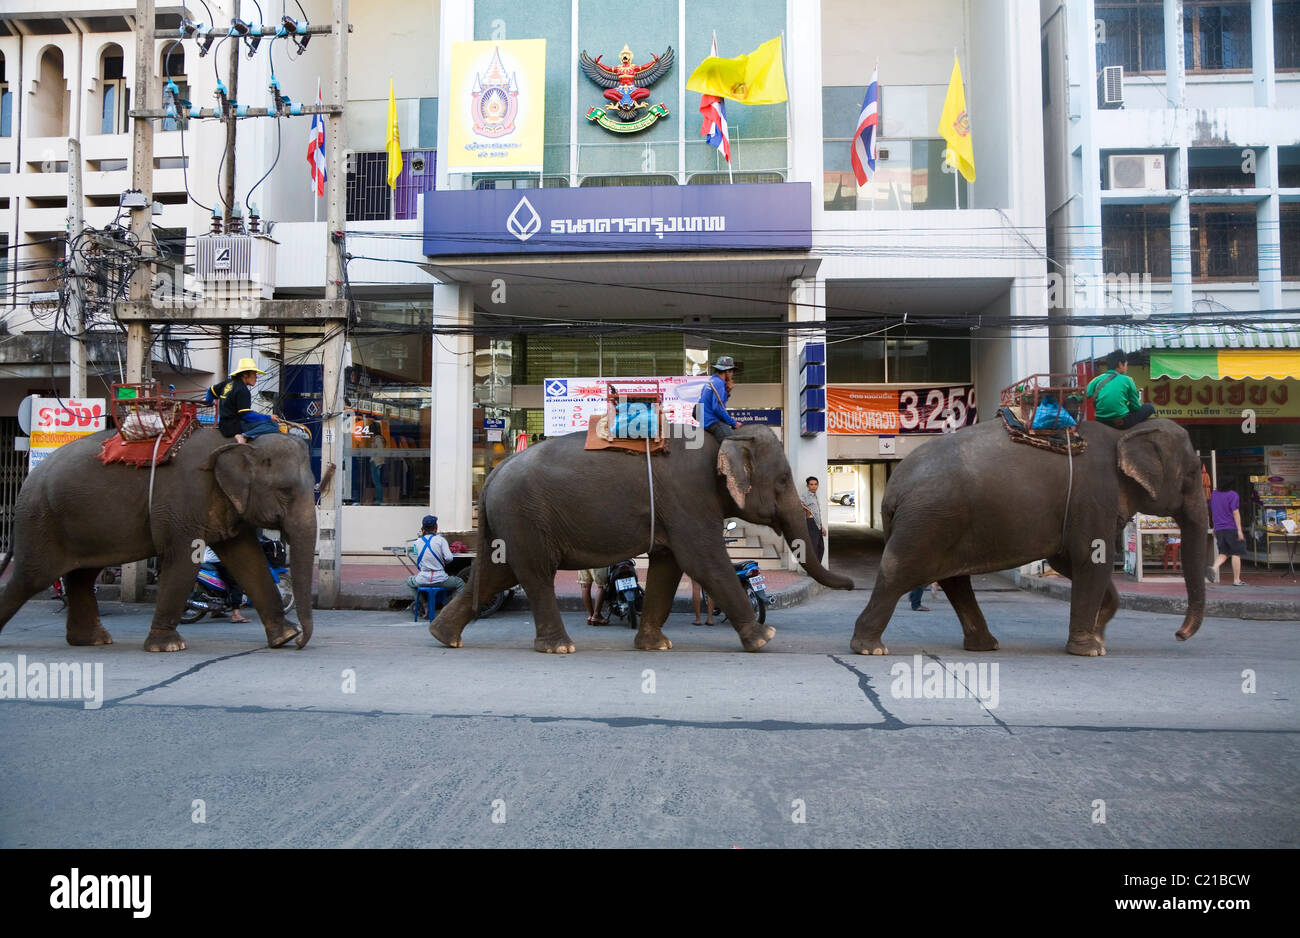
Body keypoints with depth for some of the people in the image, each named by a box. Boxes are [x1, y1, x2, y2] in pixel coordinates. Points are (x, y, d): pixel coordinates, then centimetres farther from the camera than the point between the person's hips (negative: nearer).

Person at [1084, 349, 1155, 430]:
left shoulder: (1097, 379, 3)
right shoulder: (1127, 380, -4)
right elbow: (1136, 407, 1)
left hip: (1101, 422, 5)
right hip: (1121, 423, -5)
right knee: (1150, 407, 17)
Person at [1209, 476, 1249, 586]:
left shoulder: (1214, 495, 11)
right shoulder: (1232, 495, -8)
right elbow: (1235, 513, -12)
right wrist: (1239, 530, -12)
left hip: (1219, 529, 5)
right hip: (1232, 528, -5)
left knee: (1223, 553, 9)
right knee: (1236, 553, 2)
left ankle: (1214, 568, -18)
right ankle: (1236, 580, 3)